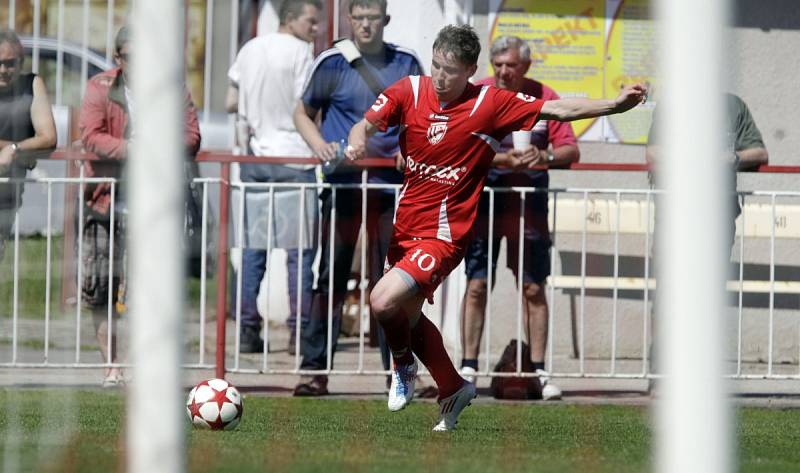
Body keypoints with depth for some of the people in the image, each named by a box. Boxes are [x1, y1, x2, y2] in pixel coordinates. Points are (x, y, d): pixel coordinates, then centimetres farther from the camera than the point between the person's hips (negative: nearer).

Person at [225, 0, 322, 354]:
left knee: (252, 249, 7)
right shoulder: (299, 52, -8)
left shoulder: (249, 50, 11)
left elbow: (232, 104, 15)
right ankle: (299, 331, -4)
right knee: (299, 250, -2)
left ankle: (248, 330, 4)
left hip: (255, 158, 6)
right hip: (293, 158, -6)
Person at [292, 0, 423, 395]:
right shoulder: (332, 63, 2)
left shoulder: (406, 63, 9)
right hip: (342, 182, -2)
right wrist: (318, 145, -9)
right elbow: (303, 113, 11)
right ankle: (314, 367, 1)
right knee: (330, 276, -2)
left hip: (391, 184, 2)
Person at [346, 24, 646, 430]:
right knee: (407, 315, 18)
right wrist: (358, 140, -32)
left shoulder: (490, 104, -11)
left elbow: (559, 109, -10)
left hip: (444, 233, -6)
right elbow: (369, 122, -8)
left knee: (384, 302, -21)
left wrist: (615, 104, -20)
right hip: (404, 225, 6)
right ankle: (453, 389, 39)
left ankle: (403, 364, 11)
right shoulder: (410, 91, -2)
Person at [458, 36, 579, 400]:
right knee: (476, 285, -2)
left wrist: (545, 157, -21)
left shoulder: (544, 98, 1)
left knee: (533, 288, 2)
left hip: (530, 203, 1)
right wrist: (503, 159, -24)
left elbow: (571, 151, 0)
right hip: (483, 201, -1)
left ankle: (539, 372, 5)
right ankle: (468, 367, 4)